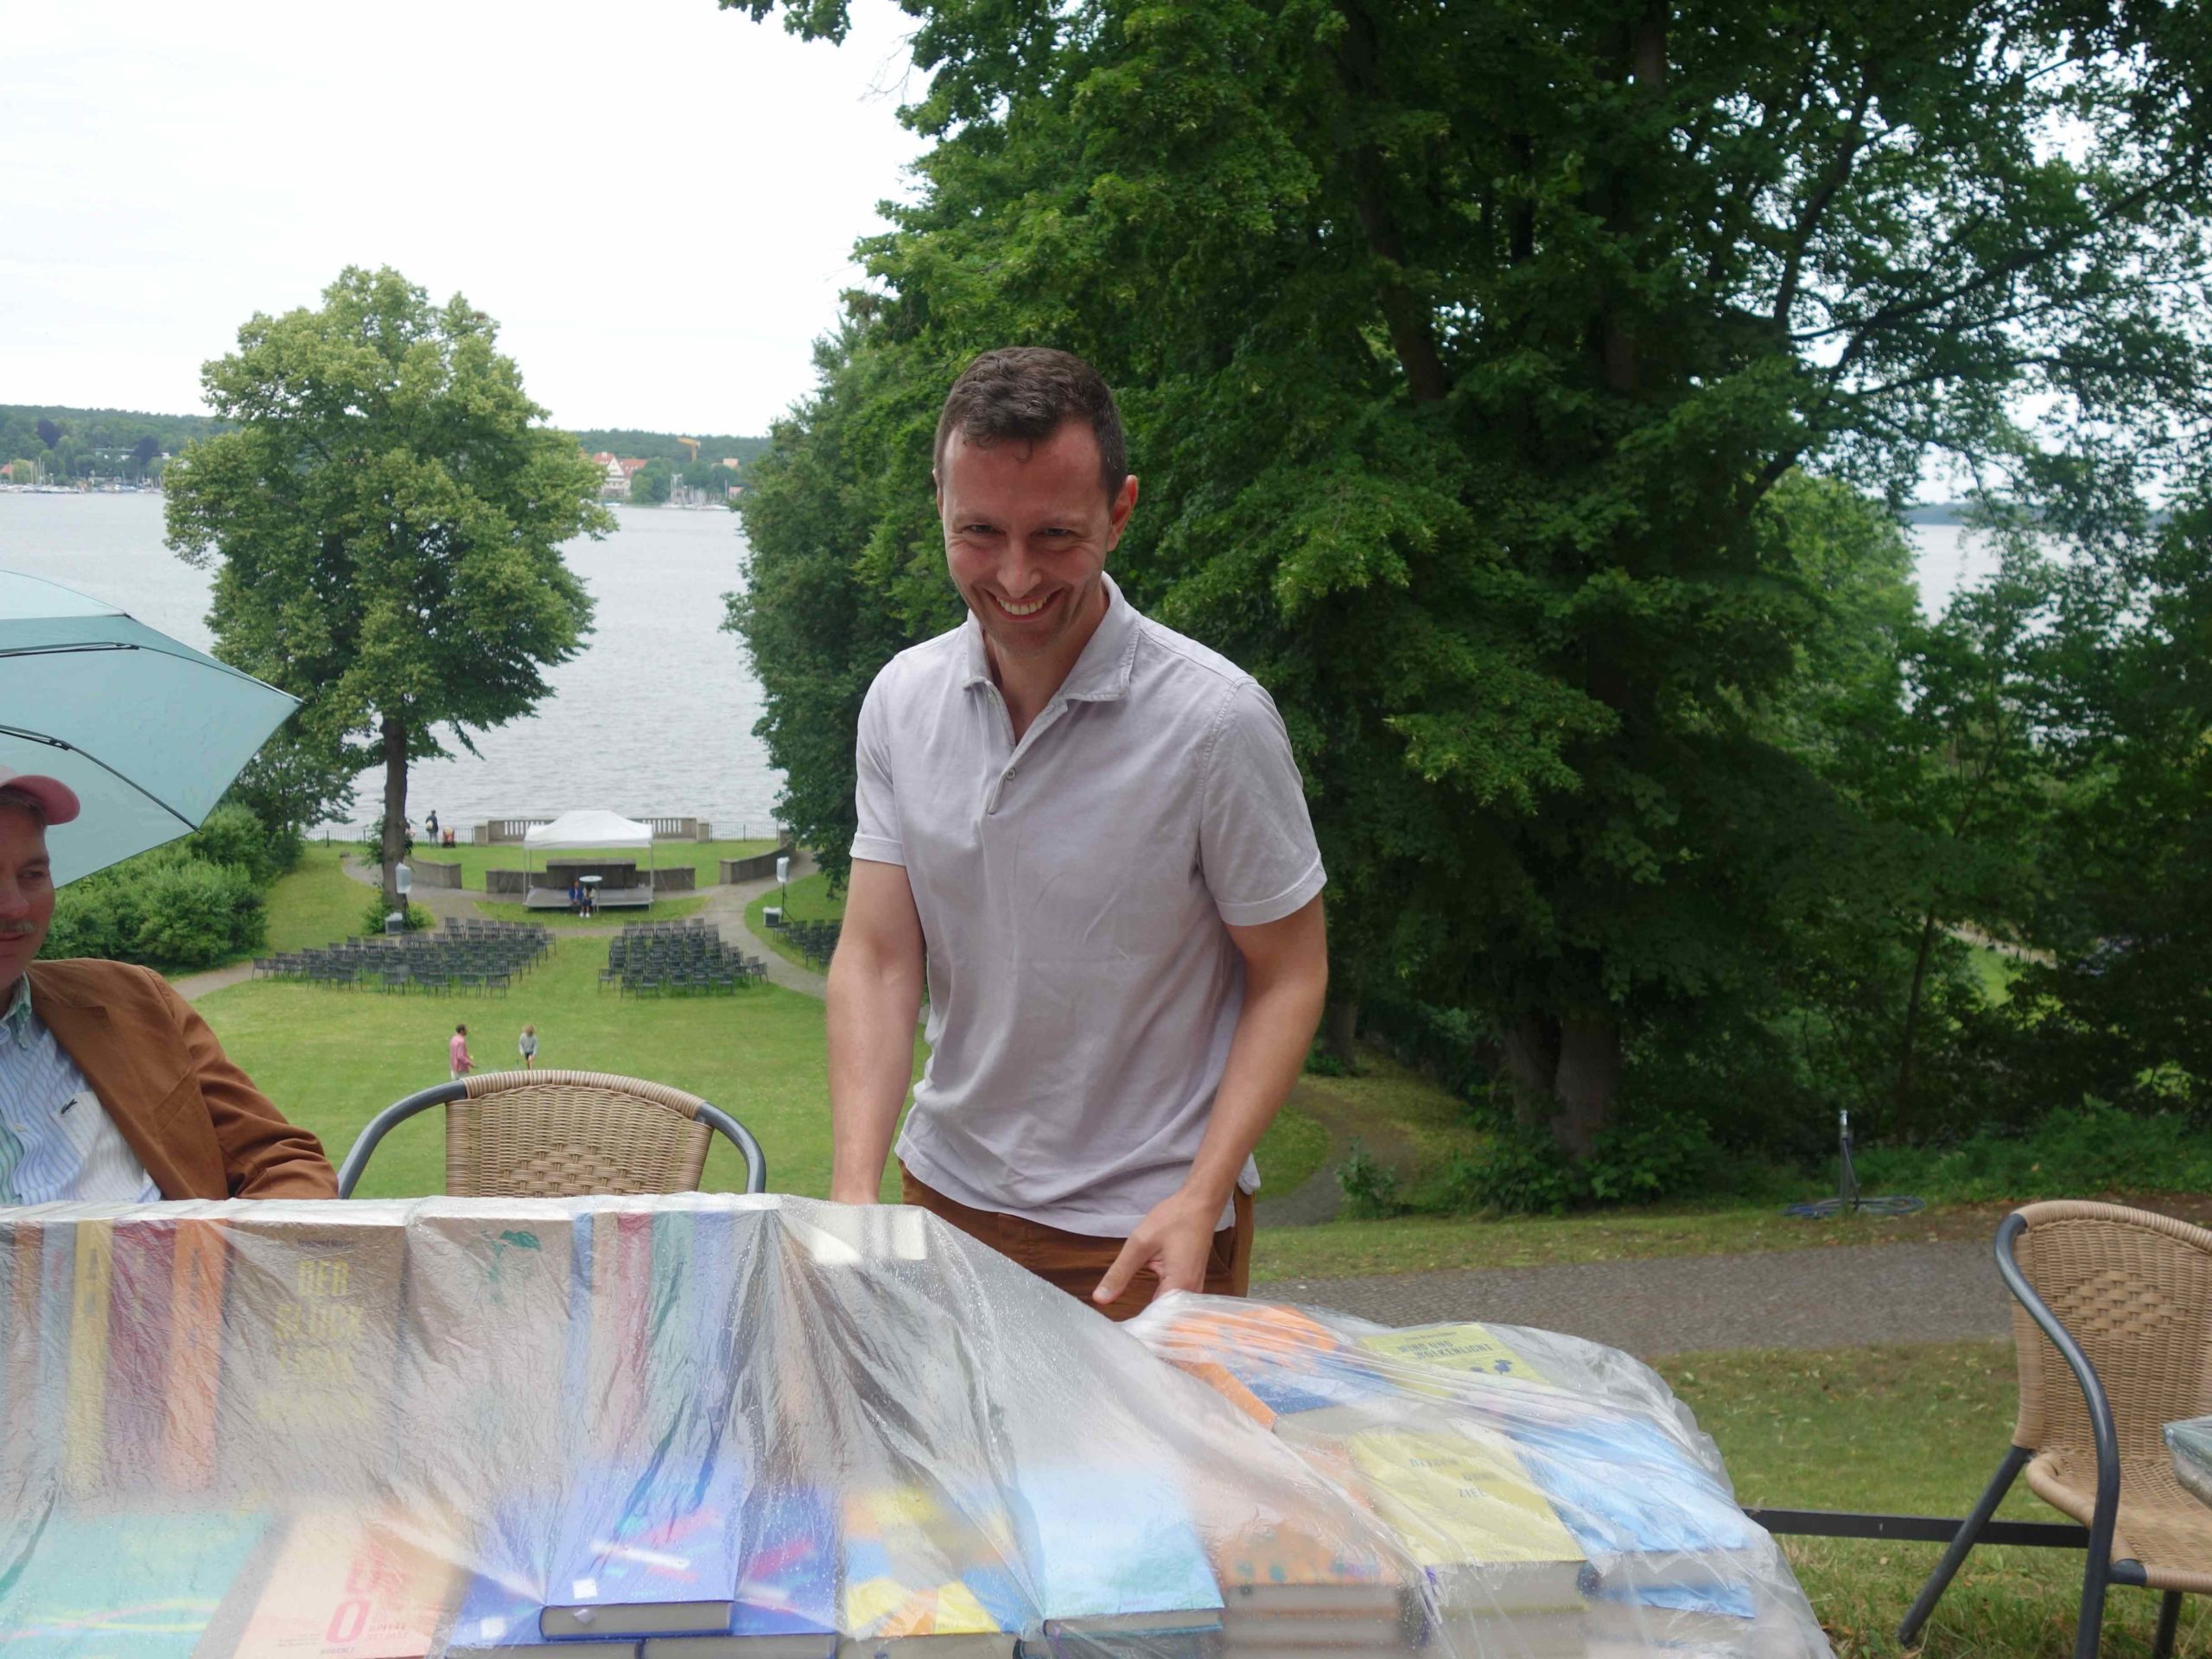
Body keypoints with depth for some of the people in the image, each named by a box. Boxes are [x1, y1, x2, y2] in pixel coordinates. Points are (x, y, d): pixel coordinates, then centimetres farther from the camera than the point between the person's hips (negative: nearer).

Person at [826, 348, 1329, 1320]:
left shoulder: (1216, 720, -17)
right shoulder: (902, 700, -4)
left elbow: (1290, 975, -9)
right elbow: (876, 961, -4)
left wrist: (1199, 1200, -20)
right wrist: (854, 1191, -17)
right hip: (943, 1196, 4)